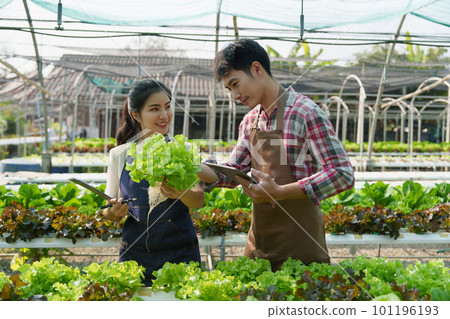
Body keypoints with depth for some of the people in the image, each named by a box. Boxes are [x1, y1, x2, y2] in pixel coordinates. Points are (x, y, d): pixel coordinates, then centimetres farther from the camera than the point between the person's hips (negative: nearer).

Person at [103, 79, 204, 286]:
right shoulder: (120, 155, 3)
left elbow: (199, 200, -9)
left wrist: (180, 193, -30)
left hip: (180, 254, 0)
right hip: (135, 255, 1)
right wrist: (114, 212, -14)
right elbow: (109, 213, 9)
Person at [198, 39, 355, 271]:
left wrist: (278, 192, -24)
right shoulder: (249, 121, 10)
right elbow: (233, 173, 14)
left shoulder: (306, 113, -13)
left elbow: (342, 175, -19)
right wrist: (195, 169, -6)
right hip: (258, 241, 7)